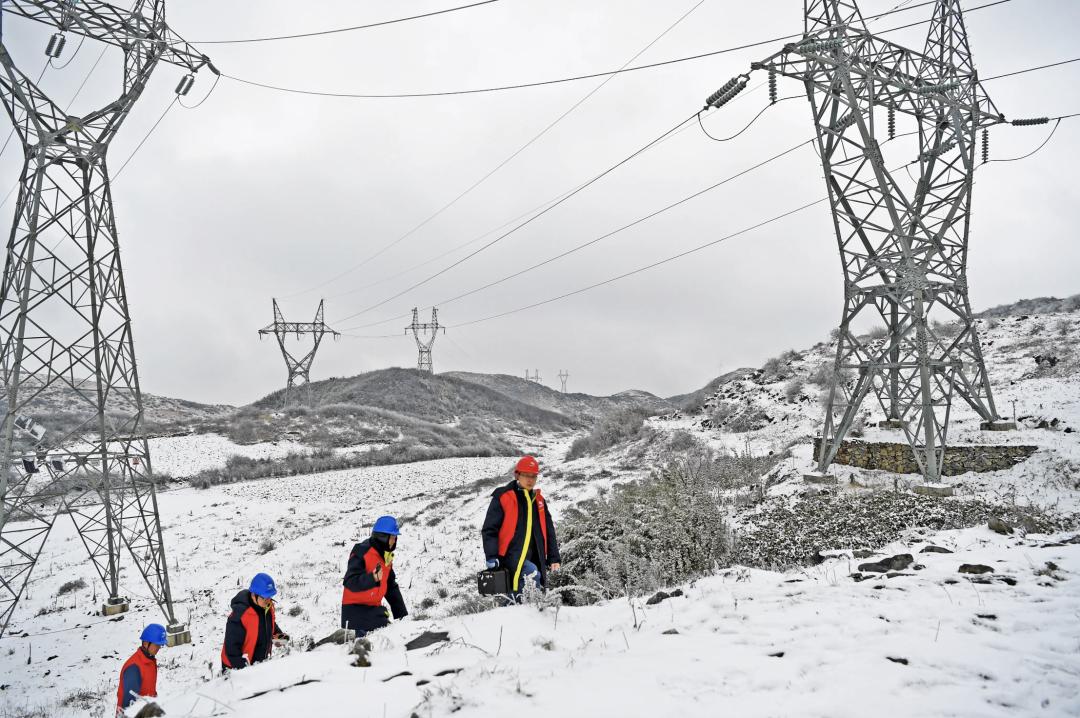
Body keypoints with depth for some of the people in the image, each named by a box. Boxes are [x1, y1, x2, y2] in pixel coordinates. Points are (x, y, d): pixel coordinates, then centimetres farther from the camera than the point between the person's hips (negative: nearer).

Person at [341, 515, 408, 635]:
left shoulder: (387, 557, 10)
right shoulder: (361, 552, -16)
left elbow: (391, 587, 18)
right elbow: (350, 582, -25)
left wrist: (402, 614, 17)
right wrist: (372, 578, -42)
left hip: (375, 609, 8)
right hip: (355, 609, -8)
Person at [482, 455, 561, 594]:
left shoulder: (538, 500, 14)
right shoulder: (503, 497, -4)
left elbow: (549, 531, 19)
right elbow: (489, 529, -5)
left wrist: (553, 558, 12)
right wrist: (492, 557, -16)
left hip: (534, 558, 6)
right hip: (511, 556, -6)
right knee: (532, 574, -32)